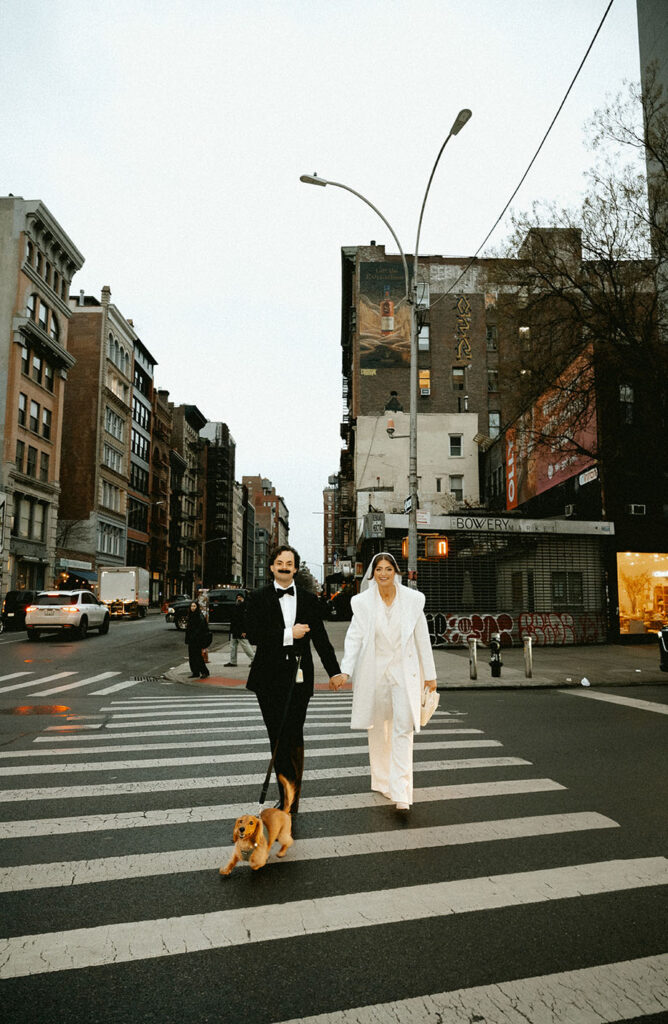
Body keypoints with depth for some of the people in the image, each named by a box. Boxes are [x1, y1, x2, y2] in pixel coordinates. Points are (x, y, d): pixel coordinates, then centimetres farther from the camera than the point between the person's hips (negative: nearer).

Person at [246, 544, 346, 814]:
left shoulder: (308, 599, 9)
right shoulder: (259, 598, 3)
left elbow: (320, 638, 12)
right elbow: (253, 635, -9)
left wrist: (334, 671, 9)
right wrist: (289, 634, -14)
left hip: (298, 678, 0)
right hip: (269, 680, 0)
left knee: (293, 737, -4)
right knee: (277, 738, 7)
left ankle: (291, 799, 7)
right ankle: (288, 796, 20)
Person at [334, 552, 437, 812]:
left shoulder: (413, 599, -4)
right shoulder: (362, 602, -4)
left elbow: (422, 638, 2)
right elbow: (354, 637, -7)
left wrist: (430, 674, 5)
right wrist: (345, 671, -19)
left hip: (405, 670, -1)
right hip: (374, 671, 1)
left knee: (403, 727, -10)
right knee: (377, 727, 14)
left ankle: (401, 793, -7)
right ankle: (382, 781, 33)